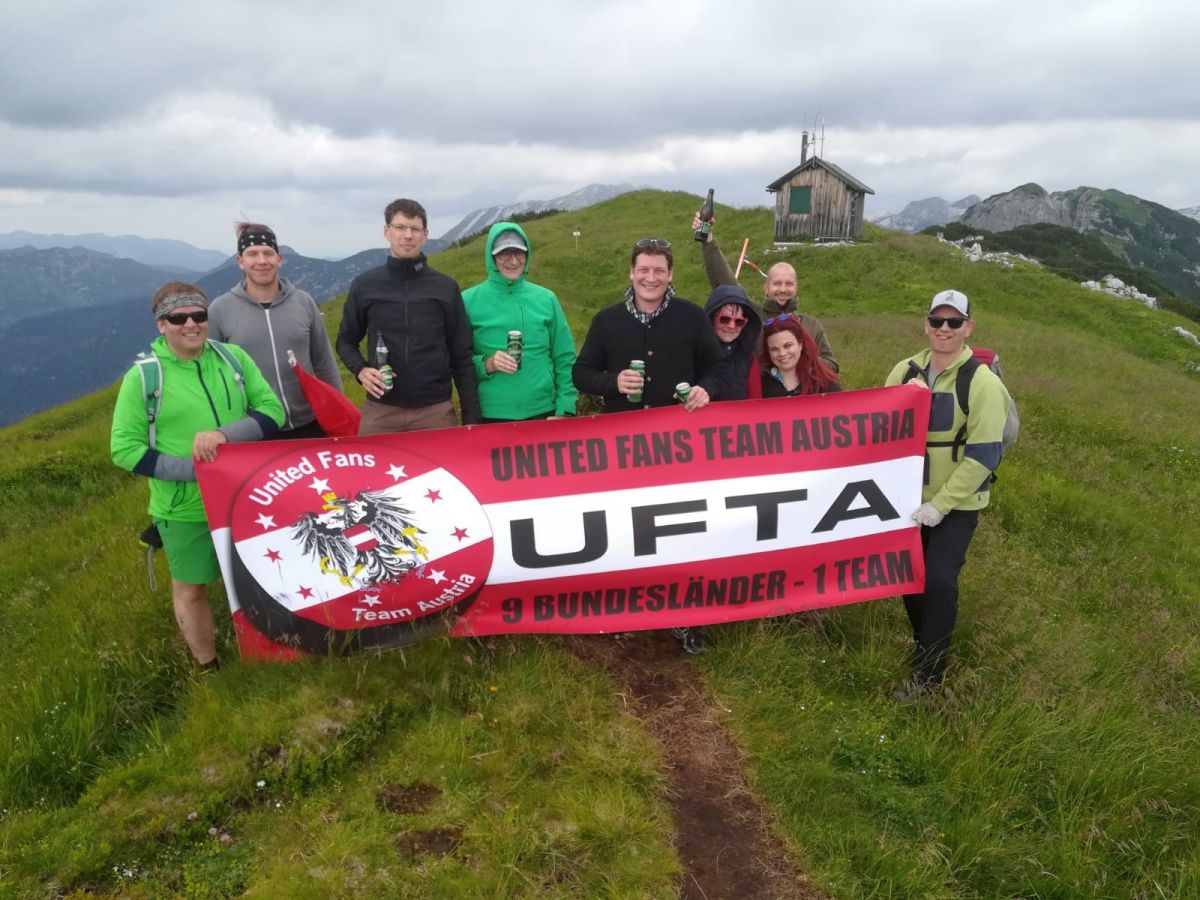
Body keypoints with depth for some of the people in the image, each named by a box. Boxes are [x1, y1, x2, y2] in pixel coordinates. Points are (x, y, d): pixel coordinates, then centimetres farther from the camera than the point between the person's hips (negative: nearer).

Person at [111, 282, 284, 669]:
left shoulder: (233, 358, -1)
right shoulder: (143, 376, -10)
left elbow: (272, 409, -4)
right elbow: (124, 449, -9)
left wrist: (225, 434, -22)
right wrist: (193, 469, -20)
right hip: (186, 508, -3)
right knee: (190, 590, 12)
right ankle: (210, 669, 34)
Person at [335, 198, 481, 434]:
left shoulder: (446, 287, 4)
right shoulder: (364, 285, 5)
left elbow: (462, 357, 5)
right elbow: (346, 340, 15)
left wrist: (471, 415, 0)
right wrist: (360, 370, -6)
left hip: (435, 410, 0)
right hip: (381, 410, 0)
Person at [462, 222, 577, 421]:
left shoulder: (546, 299, 6)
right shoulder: (469, 300, -1)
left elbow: (565, 359, 7)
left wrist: (565, 409, -1)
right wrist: (487, 364, -18)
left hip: (542, 412, 2)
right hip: (490, 416, -2)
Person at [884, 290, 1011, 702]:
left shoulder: (983, 383, -15)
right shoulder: (905, 371, 0)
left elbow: (982, 455, -17)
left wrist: (940, 504, -20)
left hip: (956, 505, -5)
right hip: (909, 497, 5)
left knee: (939, 580, -10)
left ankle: (928, 672, 8)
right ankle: (922, 641, 39)